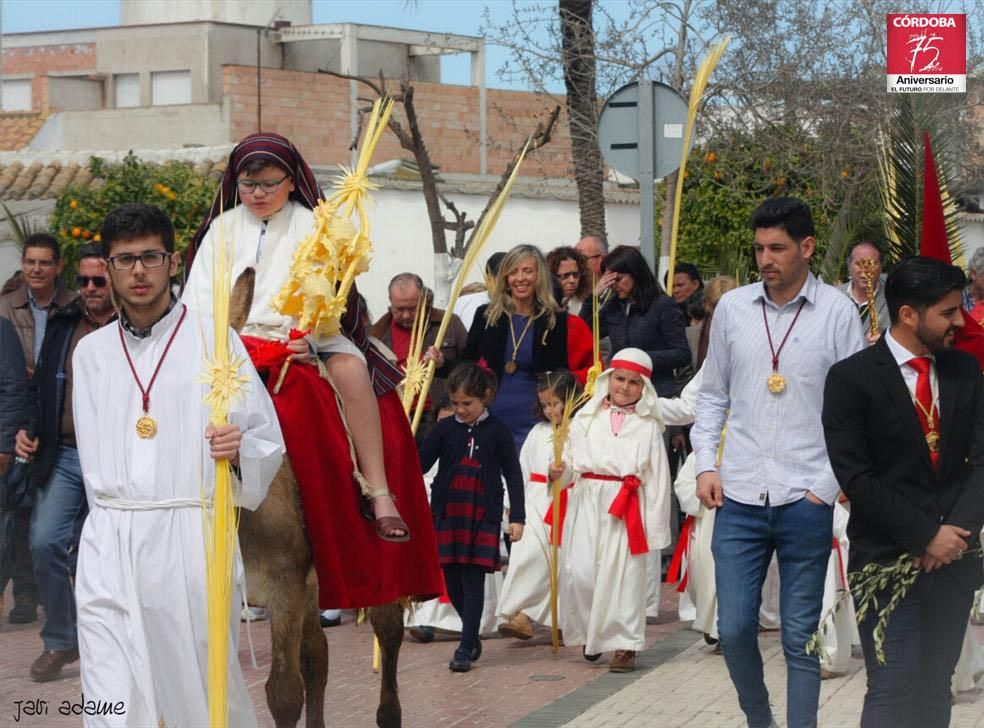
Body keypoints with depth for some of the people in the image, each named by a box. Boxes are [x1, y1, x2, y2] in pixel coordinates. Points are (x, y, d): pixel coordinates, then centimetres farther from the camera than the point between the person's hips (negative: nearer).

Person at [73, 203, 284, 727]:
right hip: (108, 547, 3)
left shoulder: (214, 340, 3)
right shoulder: (90, 353, 15)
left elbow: (269, 442, 1)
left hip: (191, 537, -3)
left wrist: (239, 450, -19)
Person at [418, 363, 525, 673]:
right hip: (447, 515, 3)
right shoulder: (445, 428, 4)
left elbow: (513, 475, 3)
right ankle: (472, 637, 26)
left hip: (483, 517, -3)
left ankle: (466, 649, -1)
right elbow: (421, 463, 3)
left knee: (473, 580, -5)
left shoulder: (497, 431, -1)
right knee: (452, 580, 6)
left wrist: (517, 517, -1)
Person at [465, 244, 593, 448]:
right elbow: (467, 366, 15)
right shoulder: (486, 316, 9)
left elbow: (590, 368, 5)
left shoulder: (559, 322, 3)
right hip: (491, 421, 2)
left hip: (534, 423, -2)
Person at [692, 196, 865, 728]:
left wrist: (826, 487, -6)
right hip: (739, 499, 2)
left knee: (800, 637, 5)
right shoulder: (732, 307, 6)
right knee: (734, 629, 4)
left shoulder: (837, 313, -2)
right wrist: (706, 465, 3)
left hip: (805, 503, -2)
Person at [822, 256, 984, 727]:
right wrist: (926, 535, -14)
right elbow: (855, 477, -11)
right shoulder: (851, 378, -7)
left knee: (936, 683, 8)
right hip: (888, 557, -4)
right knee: (894, 687, -8)